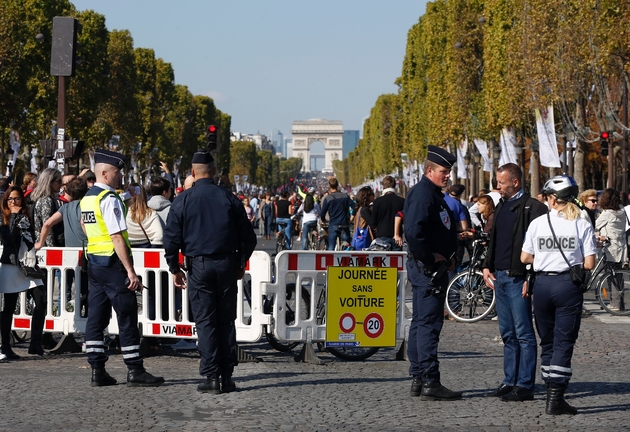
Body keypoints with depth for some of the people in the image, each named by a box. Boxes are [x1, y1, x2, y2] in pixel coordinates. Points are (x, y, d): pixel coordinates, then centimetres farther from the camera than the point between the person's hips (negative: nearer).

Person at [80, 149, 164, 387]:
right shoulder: (110, 199, -17)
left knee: (97, 317, 9)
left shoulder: (87, 198, 10)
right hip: (112, 263, -9)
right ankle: (135, 371, 0)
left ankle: (97, 370, 10)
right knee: (127, 318, -3)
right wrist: (130, 271, -21)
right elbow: (117, 237, -21)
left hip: (93, 262, 9)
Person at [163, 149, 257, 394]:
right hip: (227, 264, 2)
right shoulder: (229, 199, 2)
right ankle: (227, 377, 7)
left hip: (199, 265, -2)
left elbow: (171, 239, -3)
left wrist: (175, 269, 7)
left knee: (205, 321, 1)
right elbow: (248, 236, 7)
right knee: (227, 320, 8)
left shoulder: (183, 201, -3)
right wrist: (241, 264, 19)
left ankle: (212, 377, -3)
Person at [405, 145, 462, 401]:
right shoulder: (422, 194, -16)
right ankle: (429, 382, -9)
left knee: (421, 322, 13)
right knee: (429, 323, -10)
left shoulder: (434, 194, 17)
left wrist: (447, 256, 12)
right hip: (426, 268, -11)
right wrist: (431, 258, -19)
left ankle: (418, 379, 19)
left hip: (434, 267, 11)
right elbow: (413, 232, -29)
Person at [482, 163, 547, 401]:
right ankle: (510, 381, 18)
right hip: (499, 276, 9)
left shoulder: (532, 207, -11)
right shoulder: (501, 207, 16)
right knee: (508, 334, 12)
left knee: (523, 334, -5)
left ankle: (525, 386, -3)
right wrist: (487, 266, 11)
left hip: (518, 278, -9)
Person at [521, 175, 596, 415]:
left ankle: (551, 393, 19)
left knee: (547, 341, 14)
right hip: (569, 285, -2)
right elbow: (589, 264, -7)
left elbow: (525, 258, 4)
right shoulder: (582, 225, -4)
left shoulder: (537, 223, 1)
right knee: (563, 342, 0)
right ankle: (556, 399, -7)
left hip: (542, 284, 2)